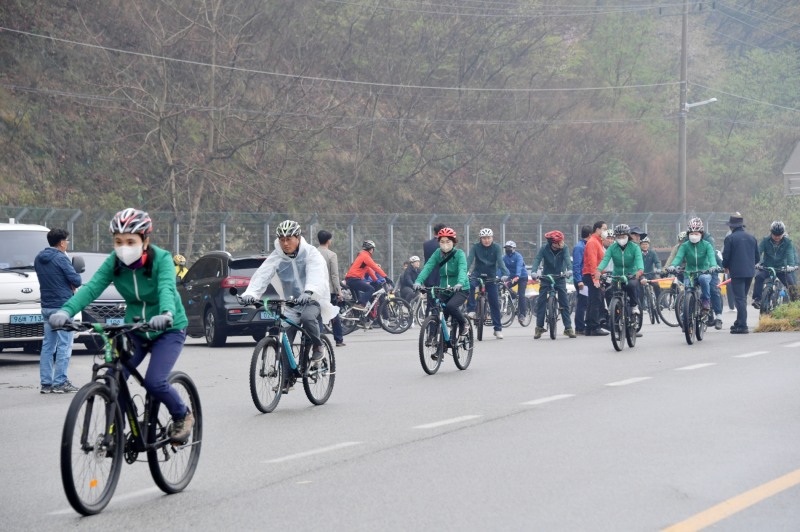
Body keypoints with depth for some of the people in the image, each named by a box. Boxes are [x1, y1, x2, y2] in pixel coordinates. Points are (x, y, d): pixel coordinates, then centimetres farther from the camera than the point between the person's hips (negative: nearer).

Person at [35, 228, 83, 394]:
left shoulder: (38, 259, 10)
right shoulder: (61, 258, -14)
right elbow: (76, 280, -16)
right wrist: (72, 283, 8)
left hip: (46, 306, 8)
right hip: (62, 305, -8)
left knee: (47, 345, 9)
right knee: (64, 345, -3)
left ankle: (45, 383, 8)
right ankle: (60, 382, -5)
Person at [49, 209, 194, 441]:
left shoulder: (161, 259, -21)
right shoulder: (114, 262, -12)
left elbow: (166, 289, -39)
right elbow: (92, 287, -25)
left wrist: (166, 314, -61)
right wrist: (66, 311, -44)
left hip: (168, 329, -4)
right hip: (134, 328, 4)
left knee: (154, 382, -20)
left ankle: (183, 416, 9)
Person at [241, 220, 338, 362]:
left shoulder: (310, 253, -9)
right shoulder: (277, 257, -1)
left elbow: (316, 275, -27)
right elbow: (262, 275, -15)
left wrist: (308, 292, -48)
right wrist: (250, 293, -34)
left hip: (313, 300, -4)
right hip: (291, 304, 4)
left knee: (307, 317, -35)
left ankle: (317, 347, -10)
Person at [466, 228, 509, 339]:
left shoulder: (496, 247, -9)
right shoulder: (476, 247, -9)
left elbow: (500, 261, -19)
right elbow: (469, 260, -20)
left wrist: (505, 274, -36)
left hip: (491, 276, 0)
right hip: (477, 274, 0)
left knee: (494, 302, -1)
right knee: (470, 285, -35)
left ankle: (498, 328, 7)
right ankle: (471, 308, -22)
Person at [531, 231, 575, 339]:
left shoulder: (564, 249, -10)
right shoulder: (544, 249, -12)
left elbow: (567, 259, -26)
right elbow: (537, 260, -22)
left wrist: (569, 269, -46)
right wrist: (534, 272, -41)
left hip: (560, 278, 0)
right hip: (546, 279, 0)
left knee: (565, 303, -4)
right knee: (540, 302, -6)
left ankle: (568, 328, 0)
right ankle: (539, 328, 3)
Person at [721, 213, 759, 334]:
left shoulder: (730, 238, -9)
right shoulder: (752, 238, 10)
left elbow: (726, 256, -9)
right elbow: (757, 257, 13)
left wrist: (726, 267, 10)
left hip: (737, 272, -6)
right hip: (750, 272, 6)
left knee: (740, 298, -6)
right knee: (743, 298, 18)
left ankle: (742, 326, -11)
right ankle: (739, 323, 25)